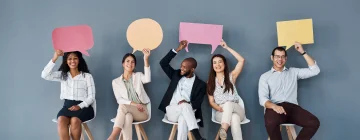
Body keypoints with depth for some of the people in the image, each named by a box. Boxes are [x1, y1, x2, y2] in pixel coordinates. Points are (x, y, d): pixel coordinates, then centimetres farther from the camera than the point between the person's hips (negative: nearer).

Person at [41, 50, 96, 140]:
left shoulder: (87, 76, 4)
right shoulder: (62, 75, 11)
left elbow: (91, 97, 1)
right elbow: (45, 75, -5)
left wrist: (79, 106, -16)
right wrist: (54, 58, -14)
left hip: (83, 107, -2)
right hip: (67, 105, 2)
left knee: (75, 120, -34)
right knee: (61, 120, -31)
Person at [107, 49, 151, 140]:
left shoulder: (138, 76, 12)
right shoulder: (116, 81, 13)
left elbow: (147, 79, -14)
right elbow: (119, 100, 2)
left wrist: (146, 60, -26)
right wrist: (133, 104, -17)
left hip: (142, 111, -1)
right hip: (127, 111, 1)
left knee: (123, 106, -33)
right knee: (127, 117, -37)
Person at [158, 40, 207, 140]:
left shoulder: (200, 84, 6)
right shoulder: (176, 75, 16)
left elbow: (197, 103, -1)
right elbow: (163, 63, 7)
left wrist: (188, 104, -25)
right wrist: (178, 49, 2)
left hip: (186, 111, -1)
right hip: (171, 111, 1)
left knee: (183, 119, -40)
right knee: (185, 106, -36)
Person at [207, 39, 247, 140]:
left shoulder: (231, 76, 9)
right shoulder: (210, 82, 12)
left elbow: (241, 60, -3)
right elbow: (211, 101, 6)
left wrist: (227, 47, 1)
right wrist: (220, 109, -17)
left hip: (237, 110, 0)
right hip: (221, 113, 0)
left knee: (228, 103, -38)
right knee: (234, 118, -37)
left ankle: (223, 131, -59)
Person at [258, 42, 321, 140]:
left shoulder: (294, 72, 23)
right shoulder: (265, 77, 14)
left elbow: (315, 70, 14)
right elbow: (263, 98, 1)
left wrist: (303, 52, 13)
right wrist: (274, 106, -23)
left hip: (292, 107, 3)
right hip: (275, 108, -3)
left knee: (314, 122, -25)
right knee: (270, 123, -38)